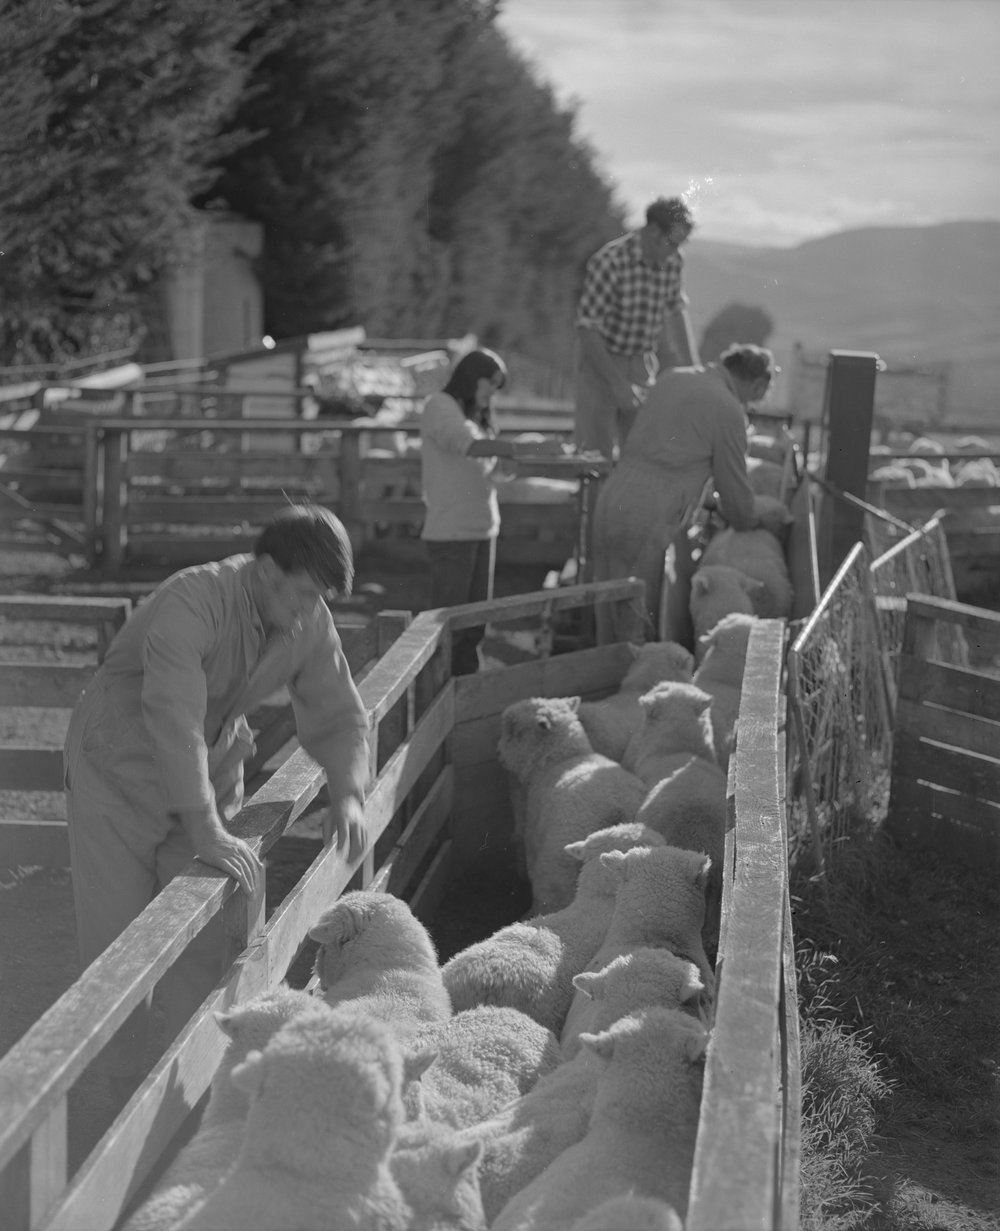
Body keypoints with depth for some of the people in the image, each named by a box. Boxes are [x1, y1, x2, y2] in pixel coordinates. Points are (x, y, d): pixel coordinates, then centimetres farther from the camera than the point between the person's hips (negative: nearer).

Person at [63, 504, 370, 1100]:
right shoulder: (193, 601, -33)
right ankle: (127, 1084, 15)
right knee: (118, 941, 0)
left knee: (207, 940, 1)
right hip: (120, 777, -5)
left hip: (211, 777, 5)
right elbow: (173, 715, -43)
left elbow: (340, 716, 0)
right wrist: (203, 830, -48)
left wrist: (348, 793, -19)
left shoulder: (310, 624, -11)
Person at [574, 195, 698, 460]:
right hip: (599, 360, -5)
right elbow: (587, 329, -23)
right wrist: (617, 384, -24)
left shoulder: (673, 262, -5)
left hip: (642, 363, 5)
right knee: (597, 452, -5)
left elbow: (676, 312, 12)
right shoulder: (610, 262, -24)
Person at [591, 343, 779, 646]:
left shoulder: (671, 377, 16)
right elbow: (734, 488, 3)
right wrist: (745, 524, 24)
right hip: (655, 516, -8)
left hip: (611, 499, 8)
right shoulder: (728, 410, -4)